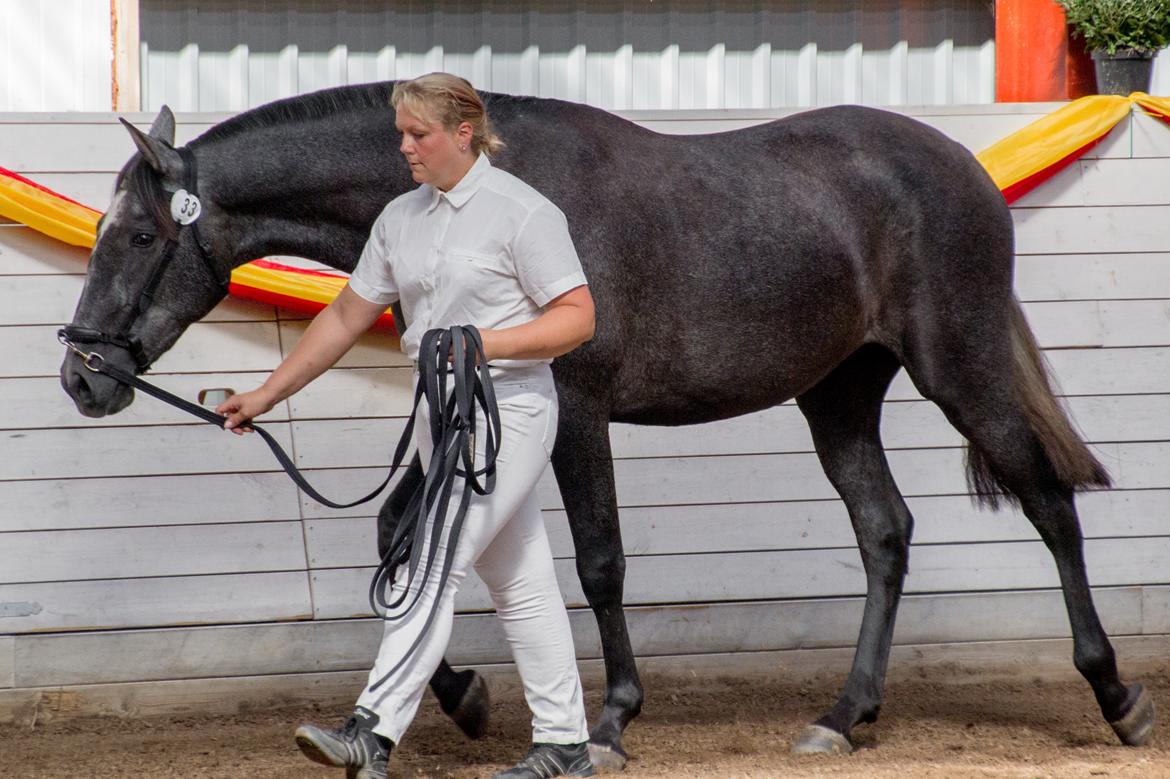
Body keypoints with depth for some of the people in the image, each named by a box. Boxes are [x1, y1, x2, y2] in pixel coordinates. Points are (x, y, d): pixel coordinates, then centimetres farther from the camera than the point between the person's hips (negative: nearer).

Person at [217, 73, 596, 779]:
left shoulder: (522, 212, -11)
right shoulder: (402, 218, 11)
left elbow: (577, 318, -12)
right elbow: (348, 317, 16)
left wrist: (486, 342, -24)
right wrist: (266, 396, 15)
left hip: (507, 409, -7)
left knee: (433, 564, -16)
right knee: (519, 582, 11)